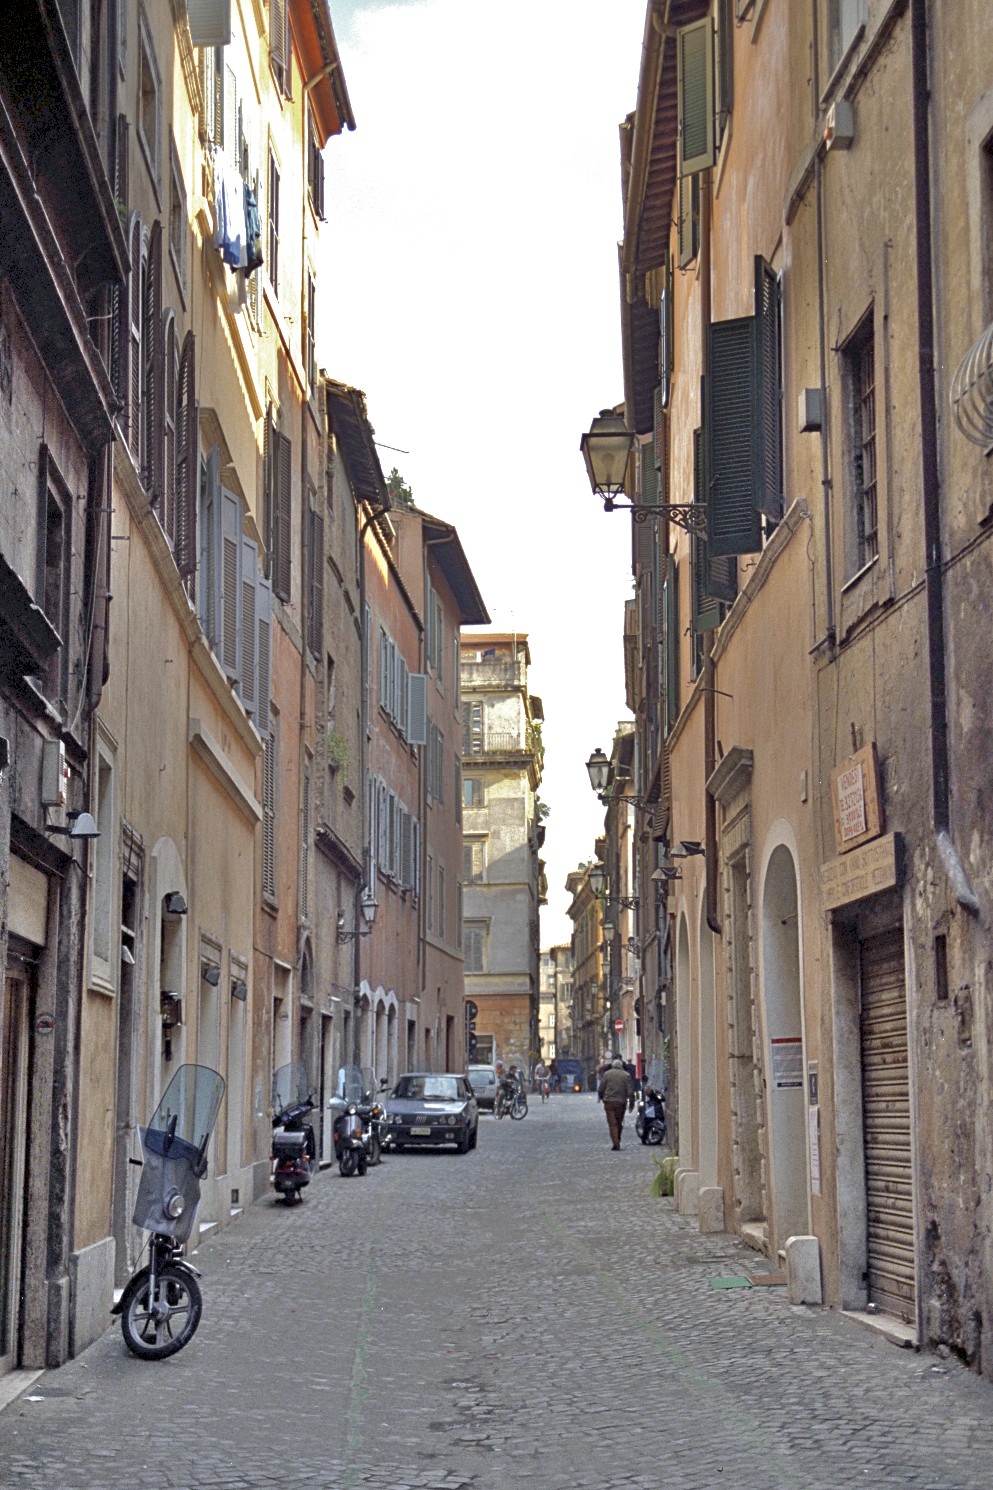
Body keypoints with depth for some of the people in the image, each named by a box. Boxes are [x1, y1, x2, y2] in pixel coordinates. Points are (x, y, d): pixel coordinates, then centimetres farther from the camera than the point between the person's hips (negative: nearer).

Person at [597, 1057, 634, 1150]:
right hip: (621, 1102, 1)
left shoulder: (607, 1074, 1)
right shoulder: (626, 1075, 3)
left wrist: (601, 1098, 20)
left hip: (609, 1102, -1)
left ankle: (615, 1143, -16)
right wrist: (631, 1103, 8)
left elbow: (600, 1089, 2)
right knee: (619, 1123, 14)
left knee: (612, 1123, -3)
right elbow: (630, 1091, 0)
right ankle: (617, 1142, 19)